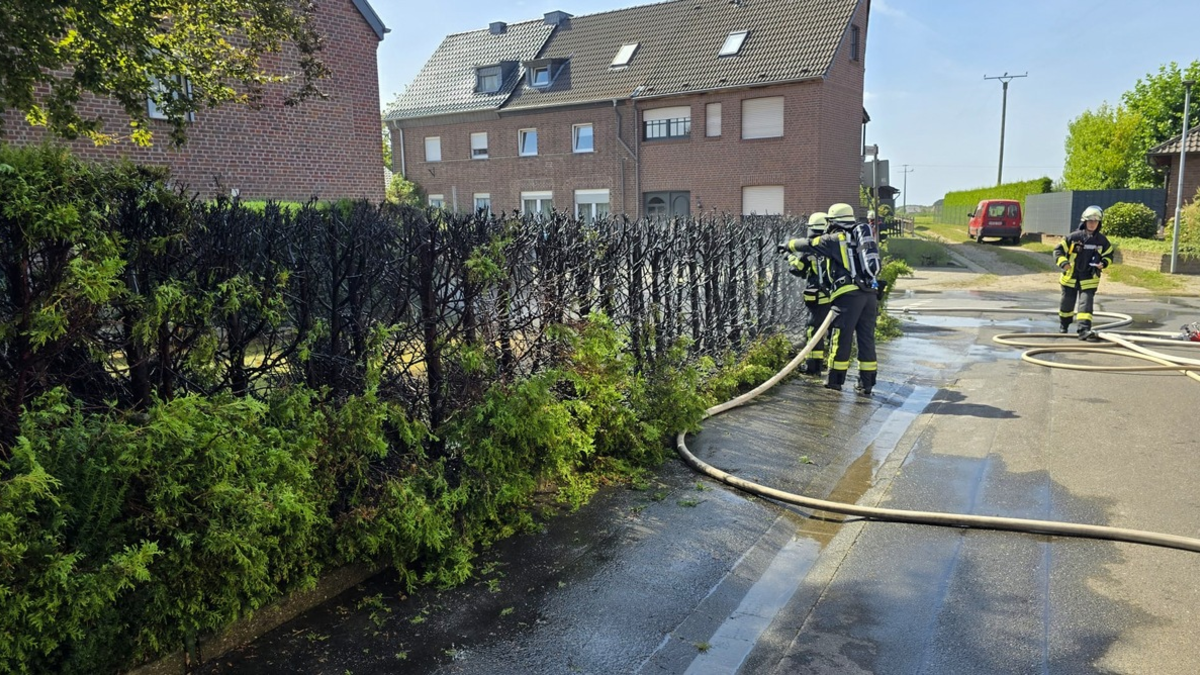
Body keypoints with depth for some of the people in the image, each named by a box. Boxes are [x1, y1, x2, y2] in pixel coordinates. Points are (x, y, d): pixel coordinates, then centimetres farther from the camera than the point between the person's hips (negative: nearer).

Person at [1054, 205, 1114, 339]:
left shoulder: (1102, 240, -1)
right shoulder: (1074, 237, -8)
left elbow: (1109, 255, 12)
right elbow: (1058, 250, -5)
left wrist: (1103, 263, -9)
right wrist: (1063, 263, -21)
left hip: (1089, 279, 0)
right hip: (1071, 277, 0)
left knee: (1086, 303, -12)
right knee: (1067, 302, 13)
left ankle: (1084, 329, -18)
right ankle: (1063, 325, 36)